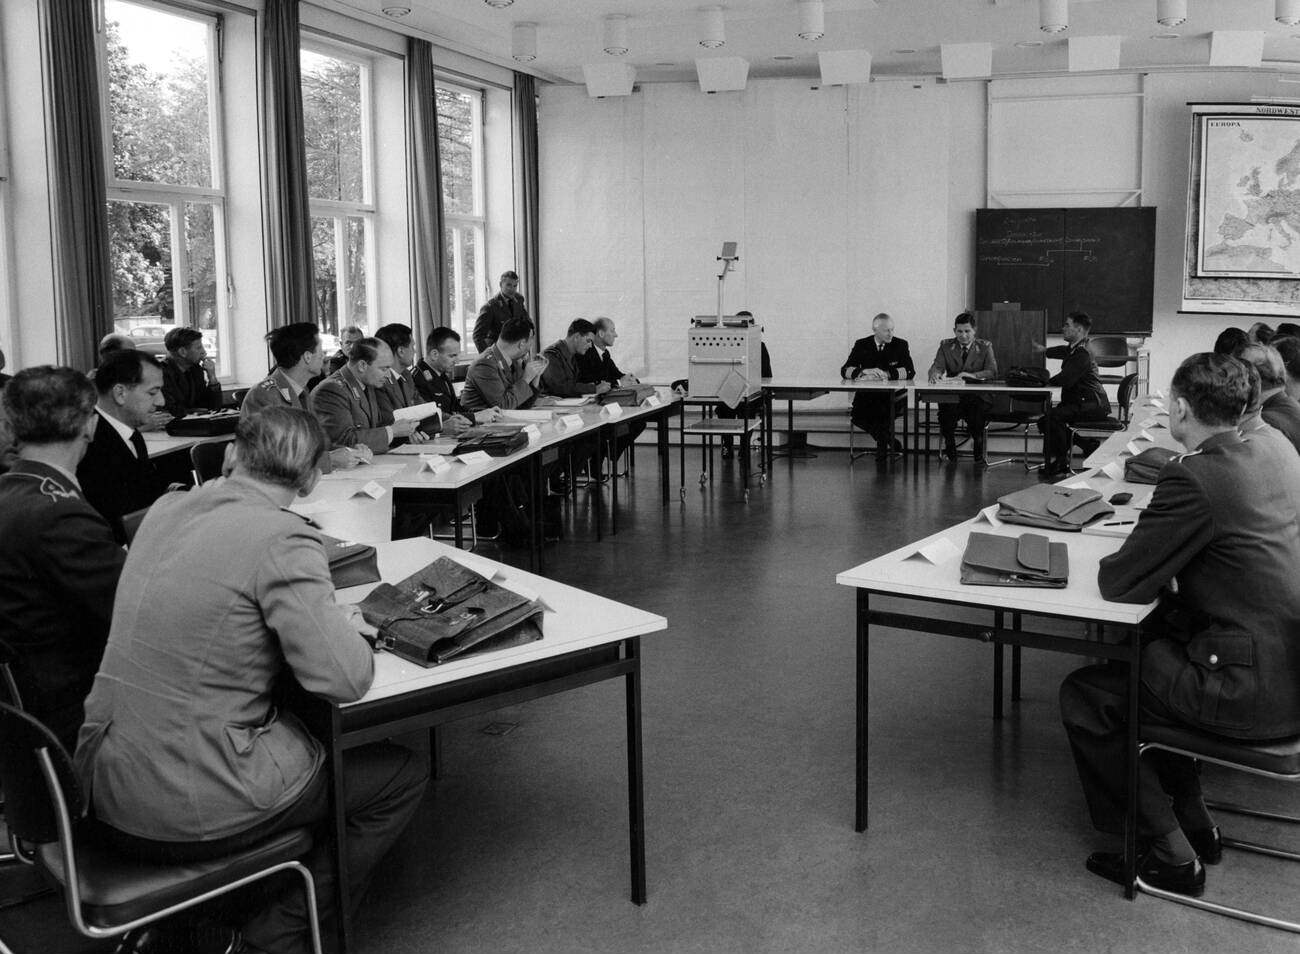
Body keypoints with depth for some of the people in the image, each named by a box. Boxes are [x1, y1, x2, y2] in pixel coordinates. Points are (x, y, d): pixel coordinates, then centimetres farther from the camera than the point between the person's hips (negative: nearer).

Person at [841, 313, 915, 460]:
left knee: (884, 411, -34)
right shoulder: (861, 345, 8)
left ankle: (883, 442, -5)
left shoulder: (900, 345, 6)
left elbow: (910, 371, -8)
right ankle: (890, 442, -6)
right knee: (856, 417, -27)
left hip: (892, 396, -2)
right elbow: (845, 371, -1)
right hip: (866, 395, 2)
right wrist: (865, 372, -21)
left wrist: (885, 374, -20)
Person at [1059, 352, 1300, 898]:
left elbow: (1121, 584, -15)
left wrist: (1114, 561, 7)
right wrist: (1161, 566, 10)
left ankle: (1170, 857, 14)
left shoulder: (1193, 479, -20)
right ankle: (1194, 823, 33)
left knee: (1084, 696, 4)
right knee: (1136, 653, 26)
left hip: (1251, 692, -9)